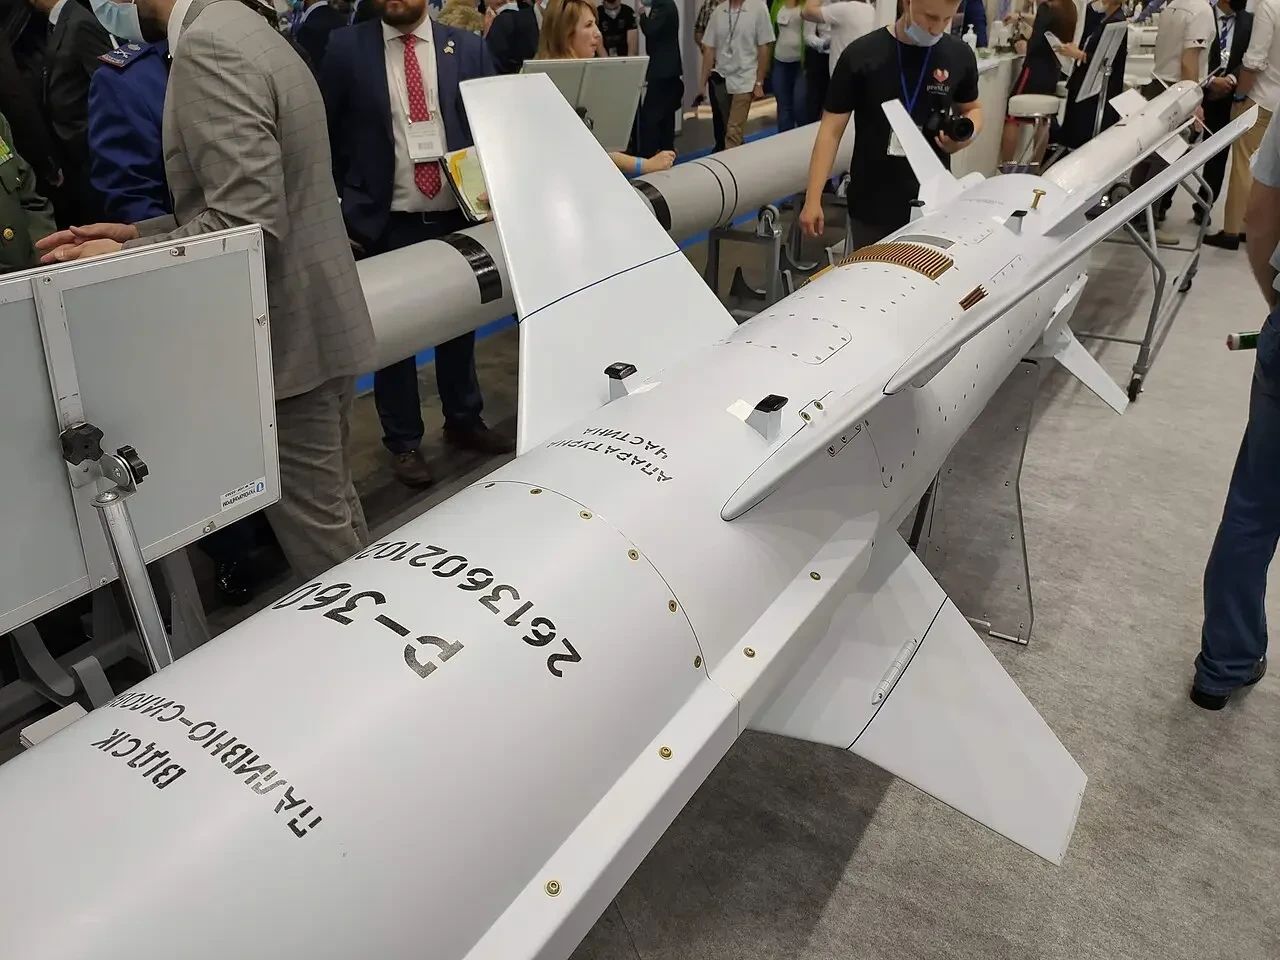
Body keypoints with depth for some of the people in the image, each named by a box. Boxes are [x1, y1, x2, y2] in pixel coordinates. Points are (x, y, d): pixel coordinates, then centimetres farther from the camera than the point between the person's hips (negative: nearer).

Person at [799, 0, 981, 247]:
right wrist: (813, 200, -10)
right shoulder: (861, 54, -8)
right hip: (871, 209, -2)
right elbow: (832, 129, -6)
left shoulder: (960, 55, 1)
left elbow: (972, 108, 18)